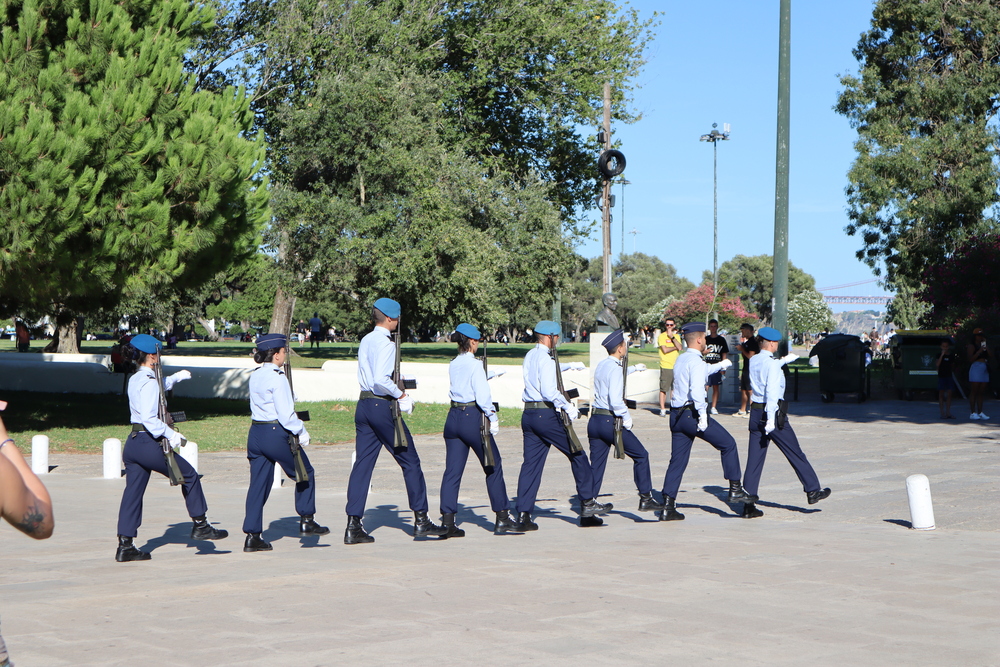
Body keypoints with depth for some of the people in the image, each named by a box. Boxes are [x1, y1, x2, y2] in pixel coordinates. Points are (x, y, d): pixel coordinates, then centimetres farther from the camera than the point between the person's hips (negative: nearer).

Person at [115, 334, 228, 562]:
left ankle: (125, 545, 5)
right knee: (189, 475, 5)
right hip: (148, 443, -9)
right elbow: (149, 417, -24)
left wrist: (176, 378, 45)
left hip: (132, 441, 9)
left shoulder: (135, 380, 15)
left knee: (133, 492, 7)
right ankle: (200, 525, 12)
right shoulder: (149, 382, -14)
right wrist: (171, 434, -21)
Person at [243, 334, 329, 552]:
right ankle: (306, 522, 18)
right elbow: (285, 414, -18)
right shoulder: (277, 378, -14)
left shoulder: (254, 377, 10)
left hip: (255, 433, 8)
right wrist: (302, 432, -5)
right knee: (305, 473, 13)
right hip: (276, 435, -7)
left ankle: (252, 536, 5)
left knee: (258, 483, 8)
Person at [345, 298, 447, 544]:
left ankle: (353, 525, 1)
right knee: (410, 461, 3)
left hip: (363, 405, 8)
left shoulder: (365, 341, 14)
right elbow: (381, 380, -25)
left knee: (362, 464, 5)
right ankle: (421, 520, 7)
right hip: (382, 406, -8)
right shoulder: (386, 343, -13)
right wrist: (401, 395, -13)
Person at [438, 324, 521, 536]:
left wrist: (490, 374, 32)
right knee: (493, 467, 6)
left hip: (453, 417, 7)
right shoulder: (474, 365, -11)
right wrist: (493, 418, -7)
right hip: (472, 417, -7)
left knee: (452, 470, 5)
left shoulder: (453, 365, 9)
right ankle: (502, 517, 9)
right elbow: (482, 396, -16)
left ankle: (447, 521, -1)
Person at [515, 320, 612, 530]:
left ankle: (523, 514, 1)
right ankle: (587, 504, 10)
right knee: (577, 455, 5)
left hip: (528, 415, 9)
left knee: (530, 463, 7)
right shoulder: (545, 359, -13)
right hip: (546, 415, -9)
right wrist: (568, 406, -12)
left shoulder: (529, 356, 14)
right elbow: (549, 391, -22)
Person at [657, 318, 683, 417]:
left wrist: (672, 336, -8)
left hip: (676, 367, 5)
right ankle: (662, 409, 0)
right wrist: (676, 347, -1)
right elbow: (665, 350, -12)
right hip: (666, 367, -4)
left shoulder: (677, 336, 15)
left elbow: (680, 347, -3)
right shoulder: (662, 336, 0)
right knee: (663, 389, -4)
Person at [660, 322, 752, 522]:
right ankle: (735, 489, 11)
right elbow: (696, 390, -25)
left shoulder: (681, 360, 18)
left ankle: (667, 507, 3)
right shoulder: (696, 361, -11)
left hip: (676, 415, 9)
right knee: (728, 444, 7)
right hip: (692, 414, -9)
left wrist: (719, 366, 52)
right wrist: (702, 415, -20)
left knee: (677, 460, 8)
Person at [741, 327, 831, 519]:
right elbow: (772, 391, -22)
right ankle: (812, 491, 18)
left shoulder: (753, 361, 9)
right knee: (795, 453, 8)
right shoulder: (772, 364, -13)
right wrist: (770, 419, -25)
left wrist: (783, 361, 45)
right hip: (772, 412, -7)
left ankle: (749, 504, 0)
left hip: (755, 412, 7)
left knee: (754, 458, 4)